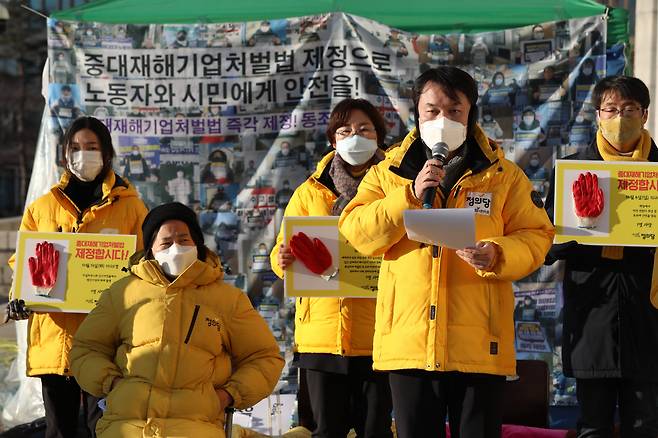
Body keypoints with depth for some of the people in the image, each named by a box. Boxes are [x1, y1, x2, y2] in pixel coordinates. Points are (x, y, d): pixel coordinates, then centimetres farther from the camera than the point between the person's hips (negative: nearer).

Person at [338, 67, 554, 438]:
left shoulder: (504, 175, 8)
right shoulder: (389, 172, 10)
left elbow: (535, 237, 3)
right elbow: (357, 233, -1)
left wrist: (497, 255, -17)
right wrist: (410, 196, -13)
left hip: (479, 344, -1)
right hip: (409, 340, 1)